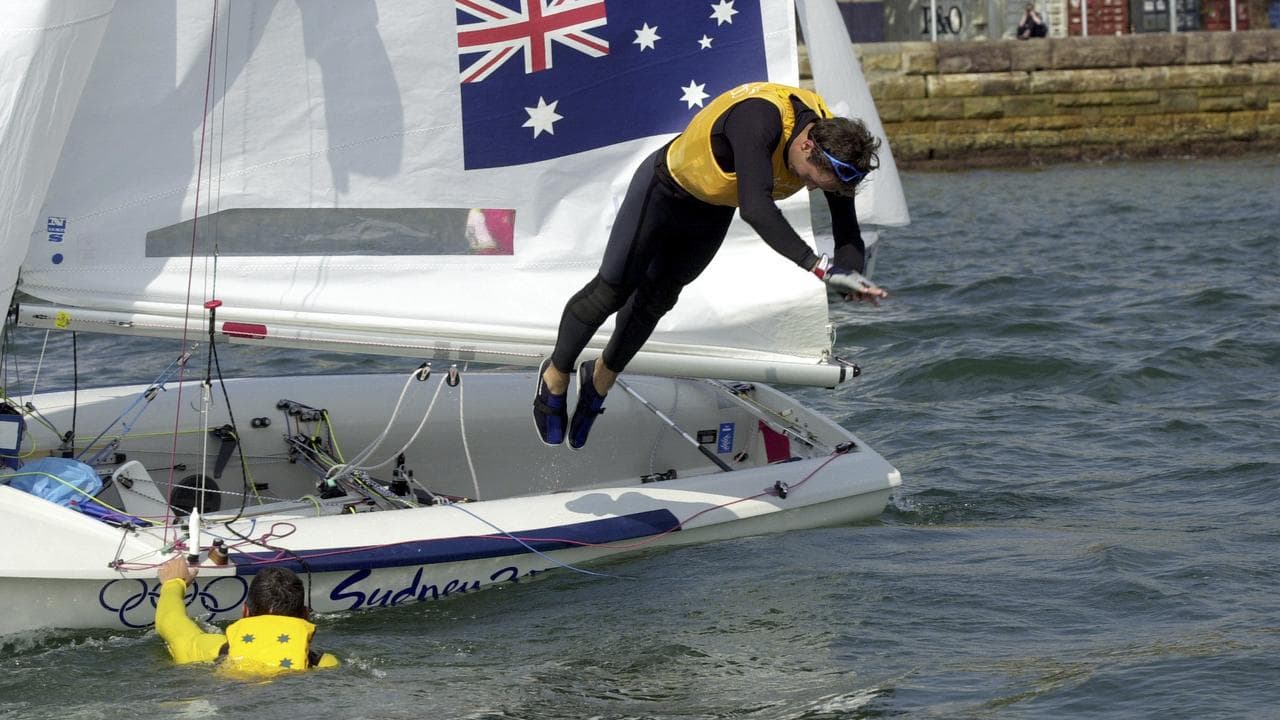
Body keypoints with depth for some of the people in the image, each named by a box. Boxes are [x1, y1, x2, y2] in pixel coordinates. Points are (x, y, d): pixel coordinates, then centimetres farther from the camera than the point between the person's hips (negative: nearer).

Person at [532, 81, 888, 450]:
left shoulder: (834, 144, -25)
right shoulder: (760, 118, -46)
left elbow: (848, 237, -24)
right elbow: (756, 208, -59)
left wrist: (850, 272, -48)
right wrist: (819, 267, -65)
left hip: (714, 211, 6)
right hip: (666, 187, -6)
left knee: (656, 298, 18)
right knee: (612, 291, 4)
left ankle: (601, 377, 42)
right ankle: (556, 374, 28)